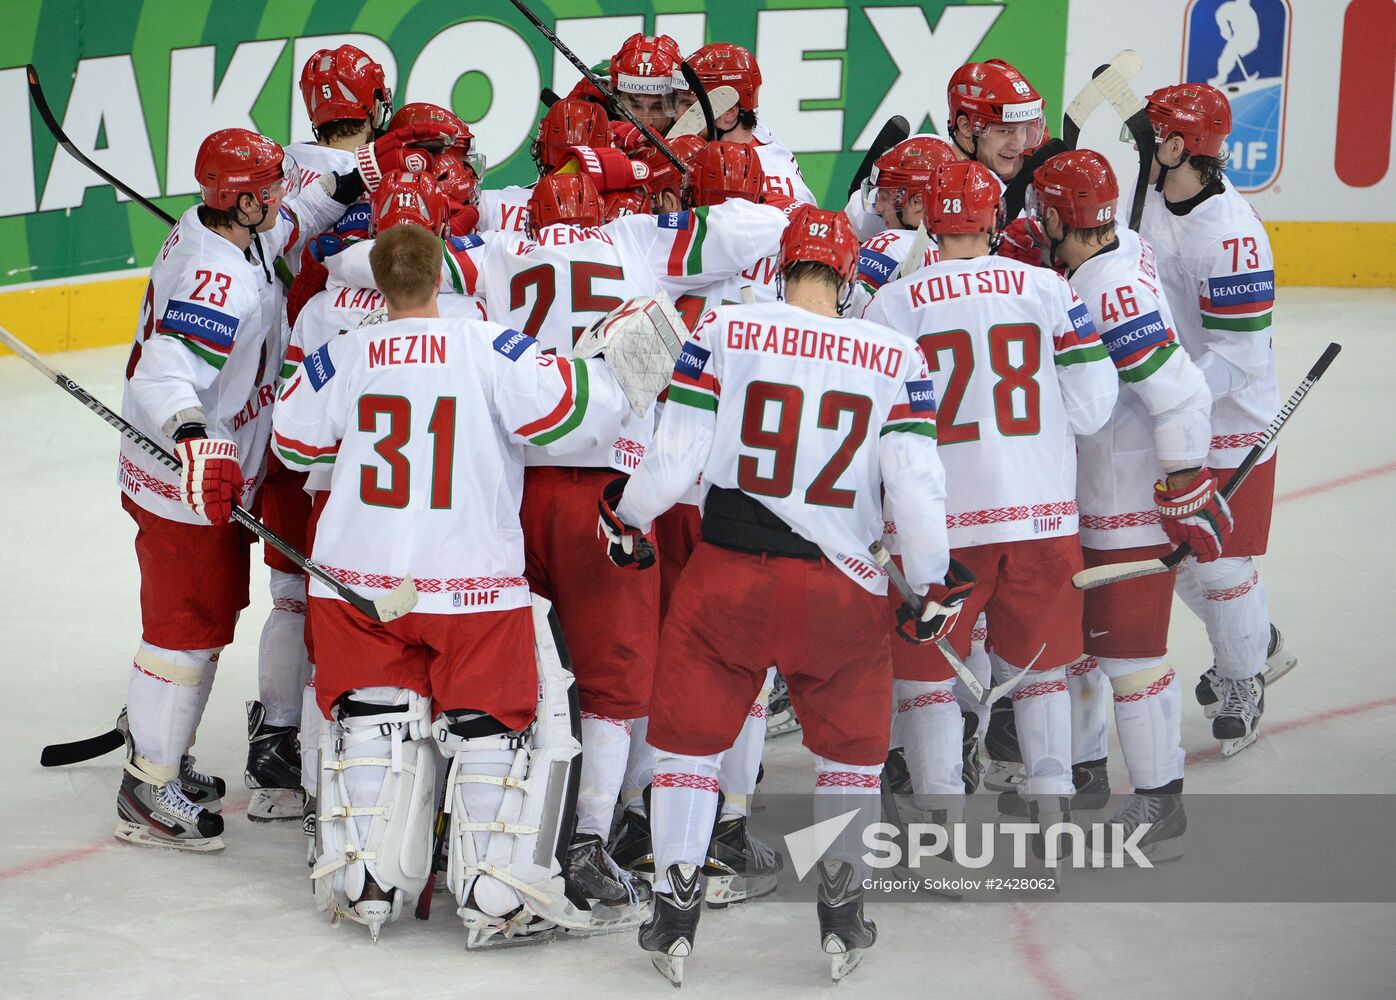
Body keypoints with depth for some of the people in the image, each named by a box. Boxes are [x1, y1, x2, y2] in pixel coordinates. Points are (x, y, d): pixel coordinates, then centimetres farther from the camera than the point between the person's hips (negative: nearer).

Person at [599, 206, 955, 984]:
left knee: (691, 737, 14)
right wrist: (932, 583, 8)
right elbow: (918, 481, -5)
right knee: (853, 747, 19)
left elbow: (676, 456, -6)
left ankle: (676, 918, 13)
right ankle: (842, 921, 21)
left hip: (728, 574, 0)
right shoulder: (895, 357, -3)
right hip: (841, 589, 1)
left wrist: (627, 519, 12)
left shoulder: (723, 331, -6)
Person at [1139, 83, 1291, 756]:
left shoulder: (1231, 233, -27)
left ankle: (1242, 683, 25)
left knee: (1219, 561, 2)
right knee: (1177, 552, 18)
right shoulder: (1153, 200, -2)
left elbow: (1238, 357, -27)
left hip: (1230, 422, -8)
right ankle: (1258, 644, 41)